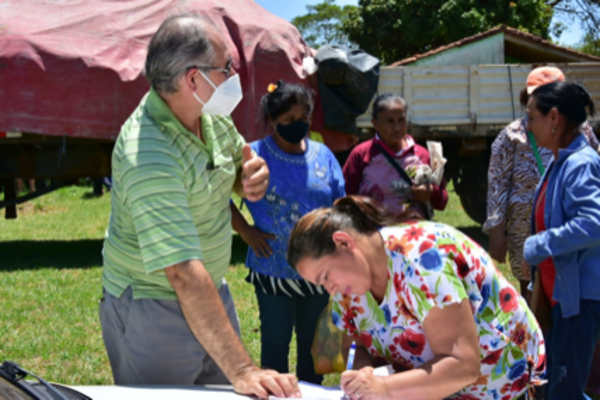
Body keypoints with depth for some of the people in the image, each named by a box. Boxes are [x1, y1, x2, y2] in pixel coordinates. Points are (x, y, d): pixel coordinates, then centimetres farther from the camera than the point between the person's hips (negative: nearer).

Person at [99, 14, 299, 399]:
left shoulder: (212, 114, -5)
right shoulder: (147, 153, -30)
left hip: (211, 292, 7)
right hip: (152, 310, -7)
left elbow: (235, 169, 16)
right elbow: (184, 273, -36)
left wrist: (253, 174, -10)